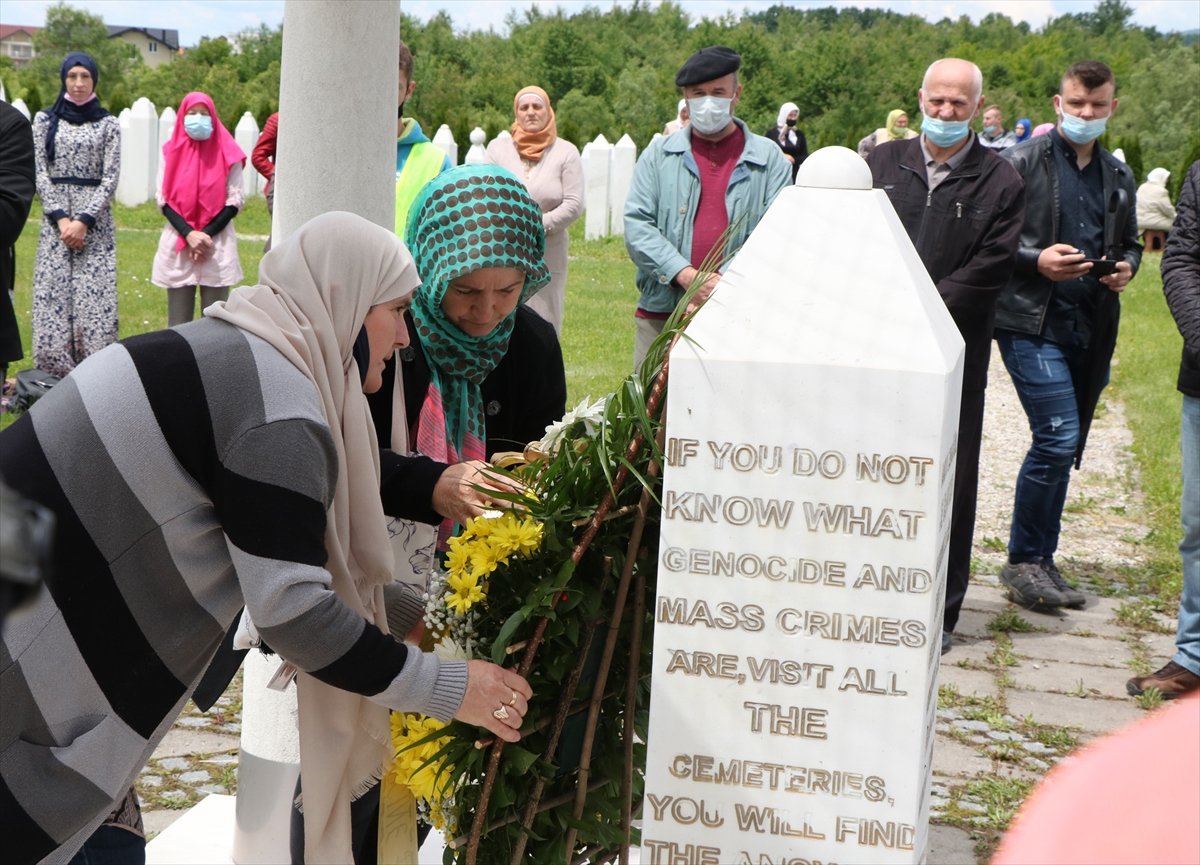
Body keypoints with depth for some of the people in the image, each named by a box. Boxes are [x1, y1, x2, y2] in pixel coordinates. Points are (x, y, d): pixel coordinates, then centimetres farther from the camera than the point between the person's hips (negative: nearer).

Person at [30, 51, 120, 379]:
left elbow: (110, 179, -1)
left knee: (95, 295, -7)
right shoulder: (45, 120, 8)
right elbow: (40, 173, 4)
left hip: (95, 222, -1)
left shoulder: (108, 124, 4)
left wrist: (84, 221, -11)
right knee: (53, 295, -3)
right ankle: (53, 375, 2)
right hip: (54, 220, 1)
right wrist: (61, 218, -8)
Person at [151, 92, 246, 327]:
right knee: (178, 321, 3)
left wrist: (207, 234, -10)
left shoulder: (228, 153, 0)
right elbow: (163, 199, 1)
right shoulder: (172, 152, 5)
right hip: (177, 245, 1)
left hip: (217, 244, -1)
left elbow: (234, 201, 0)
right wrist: (188, 233, -12)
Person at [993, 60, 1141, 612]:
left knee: (1064, 447, 9)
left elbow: (1130, 243, 27)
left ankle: (1039, 563, 21)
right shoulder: (1021, 163, -2)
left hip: (1092, 331, 6)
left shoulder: (1118, 177, 17)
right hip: (1032, 323, -6)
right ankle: (1024, 561, 1)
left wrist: (1126, 267, 5)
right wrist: (1036, 261, -18)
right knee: (1057, 438, -15)